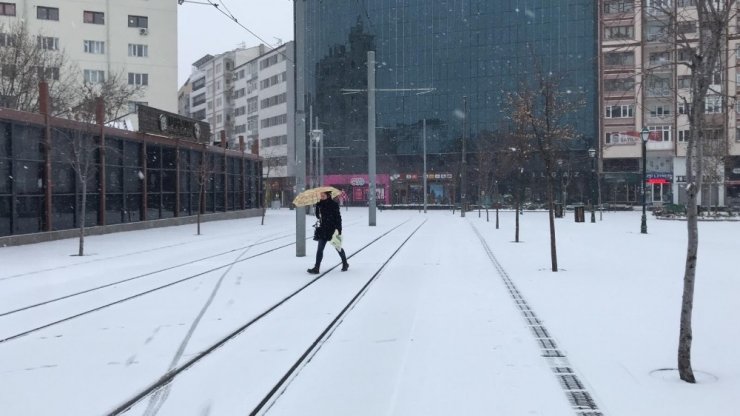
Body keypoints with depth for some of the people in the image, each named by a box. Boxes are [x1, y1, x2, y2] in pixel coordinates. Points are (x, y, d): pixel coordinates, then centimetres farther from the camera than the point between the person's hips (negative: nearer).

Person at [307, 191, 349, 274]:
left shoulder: (333, 204, -11)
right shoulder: (320, 204, 5)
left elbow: (338, 217, -13)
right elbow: (318, 215, 13)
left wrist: (338, 229, -20)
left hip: (333, 229, -5)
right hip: (323, 229, 5)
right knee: (320, 248, -4)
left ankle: (345, 263, 32)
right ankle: (316, 268, -6)